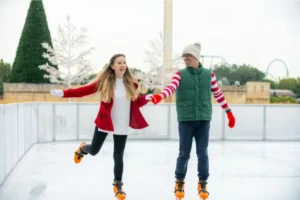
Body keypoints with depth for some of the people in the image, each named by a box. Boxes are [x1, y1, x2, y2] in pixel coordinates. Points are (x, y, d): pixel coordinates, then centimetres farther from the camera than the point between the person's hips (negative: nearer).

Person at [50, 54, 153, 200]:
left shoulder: (130, 83, -3)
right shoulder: (104, 81, -11)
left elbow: (136, 103, 5)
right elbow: (85, 90, -14)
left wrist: (147, 98, -15)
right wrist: (63, 93, -22)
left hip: (122, 126, 1)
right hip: (104, 122, -1)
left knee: (118, 156, 5)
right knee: (93, 150, 11)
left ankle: (118, 185, 26)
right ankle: (83, 149, 49)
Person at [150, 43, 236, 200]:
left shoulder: (209, 74, 5)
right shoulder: (180, 74, 1)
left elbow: (218, 94, 12)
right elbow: (171, 87, -17)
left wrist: (229, 112, 15)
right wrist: (159, 96, -38)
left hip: (203, 119, 1)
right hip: (185, 120, -1)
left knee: (202, 153, 5)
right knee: (184, 153, 5)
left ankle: (203, 184, 21)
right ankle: (179, 182, 22)